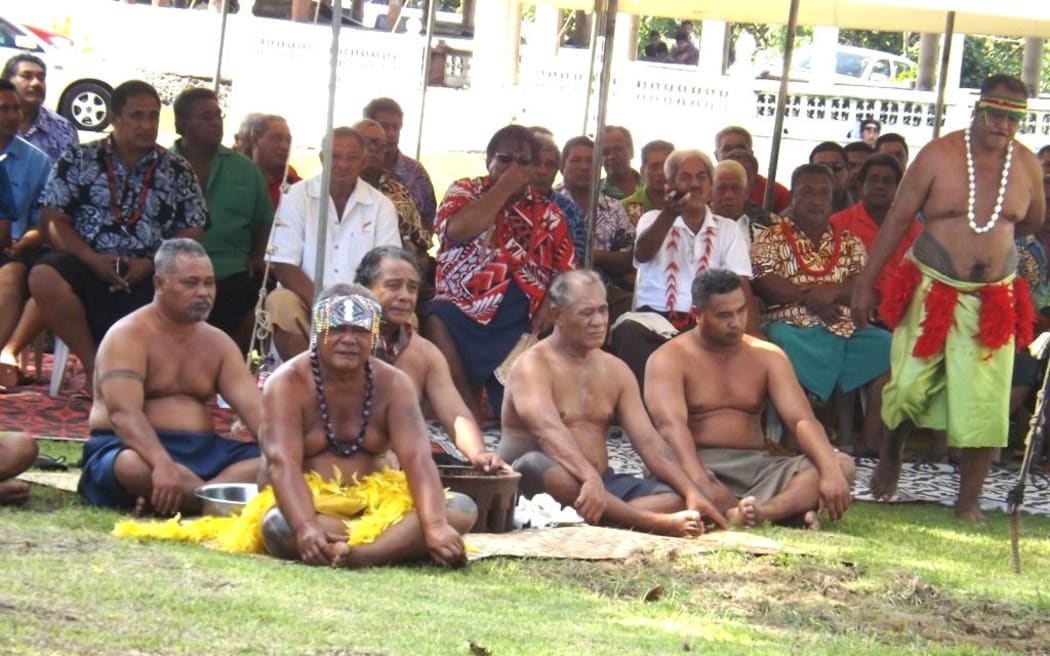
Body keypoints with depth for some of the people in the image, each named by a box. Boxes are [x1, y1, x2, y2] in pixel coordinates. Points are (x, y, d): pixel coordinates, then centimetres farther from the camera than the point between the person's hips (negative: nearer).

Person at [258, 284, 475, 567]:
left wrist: (436, 526, -32)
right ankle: (398, 543, -38)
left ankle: (360, 555, -41)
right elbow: (282, 462, -24)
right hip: (307, 506, -4)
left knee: (461, 509, -21)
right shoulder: (287, 384, -10)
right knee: (278, 527, -39)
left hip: (373, 504, 4)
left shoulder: (393, 384, 0)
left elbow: (417, 458, -14)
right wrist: (306, 528, -43)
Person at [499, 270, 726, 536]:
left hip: (600, 484, 6)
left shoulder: (615, 370, 13)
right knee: (538, 464, -41)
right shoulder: (533, 366, -9)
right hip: (533, 482, -6)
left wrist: (691, 492, -8)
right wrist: (590, 479, -44)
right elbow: (549, 431, -27)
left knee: (673, 499, -16)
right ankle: (651, 522, -47)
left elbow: (648, 440, 6)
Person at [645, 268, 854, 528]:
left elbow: (802, 420, -1)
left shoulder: (767, 356, 11)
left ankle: (760, 511, -45)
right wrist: (701, 486, -39)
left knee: (842, 465, -19)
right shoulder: (669, 360, -3)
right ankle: (788, 509, -41)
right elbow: (671, 426, -20)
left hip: (756, 468, 4)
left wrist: (830, 471, -22)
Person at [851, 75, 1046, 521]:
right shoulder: (939, 155, -8)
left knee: (984, 402, -2)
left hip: (993, 300, 2)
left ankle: (968, 502, 8)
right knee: (909, 385, -4)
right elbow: (897, 219, -6)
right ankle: (890, 454, 28)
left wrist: (991, 233, -1)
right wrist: (866, 282, -8)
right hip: (933, 291, -2)